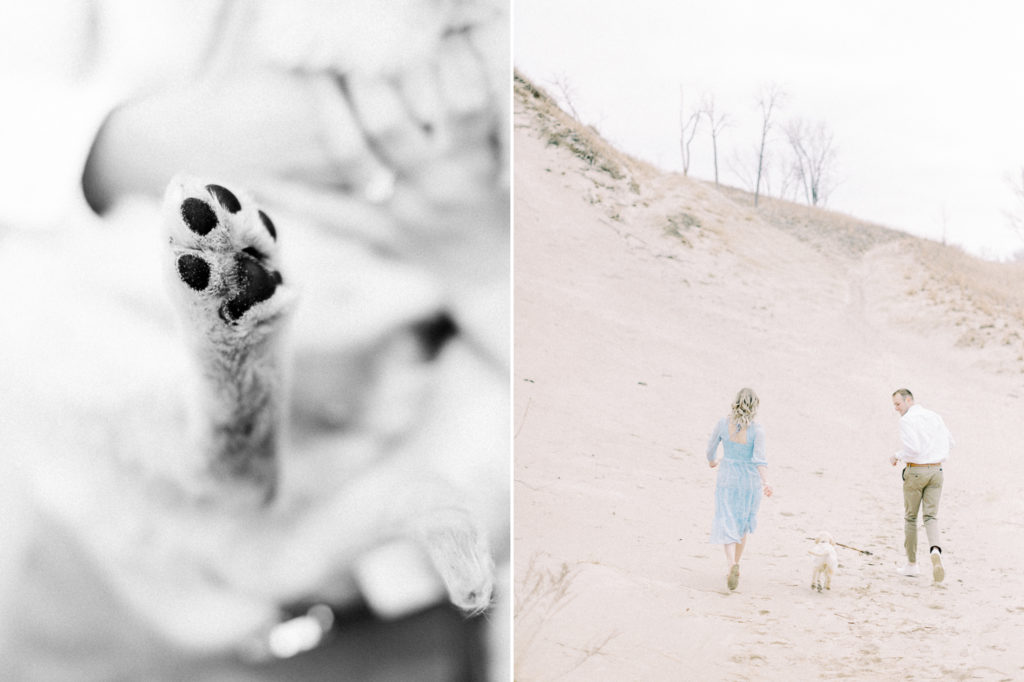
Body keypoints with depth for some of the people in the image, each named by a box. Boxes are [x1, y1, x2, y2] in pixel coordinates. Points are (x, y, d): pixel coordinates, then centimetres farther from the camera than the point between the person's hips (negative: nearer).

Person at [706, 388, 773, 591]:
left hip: (727, 480, 0)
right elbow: (758, 457, -25)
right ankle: (735, 564, 29)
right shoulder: (757, 429, -14)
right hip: (750, 481, 0)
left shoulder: (723, 423, -8)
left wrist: (712, 460, 27)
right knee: (743, 524, 21)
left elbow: (711, 446, 6)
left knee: (727, 526, 2)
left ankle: (733, 565, -22)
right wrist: (765, 482, -32)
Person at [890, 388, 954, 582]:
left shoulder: (907, 420, -13)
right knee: (931, 517, 3)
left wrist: (897, 456, -7)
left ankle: (912, 564, 17)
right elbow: (949, 441, 19)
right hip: (935, 471, 5)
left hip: (915, 472, -5)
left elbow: (912, 448, -24)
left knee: (910, 517, 11)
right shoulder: (934, 417, 9)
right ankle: (935, 551, -27)